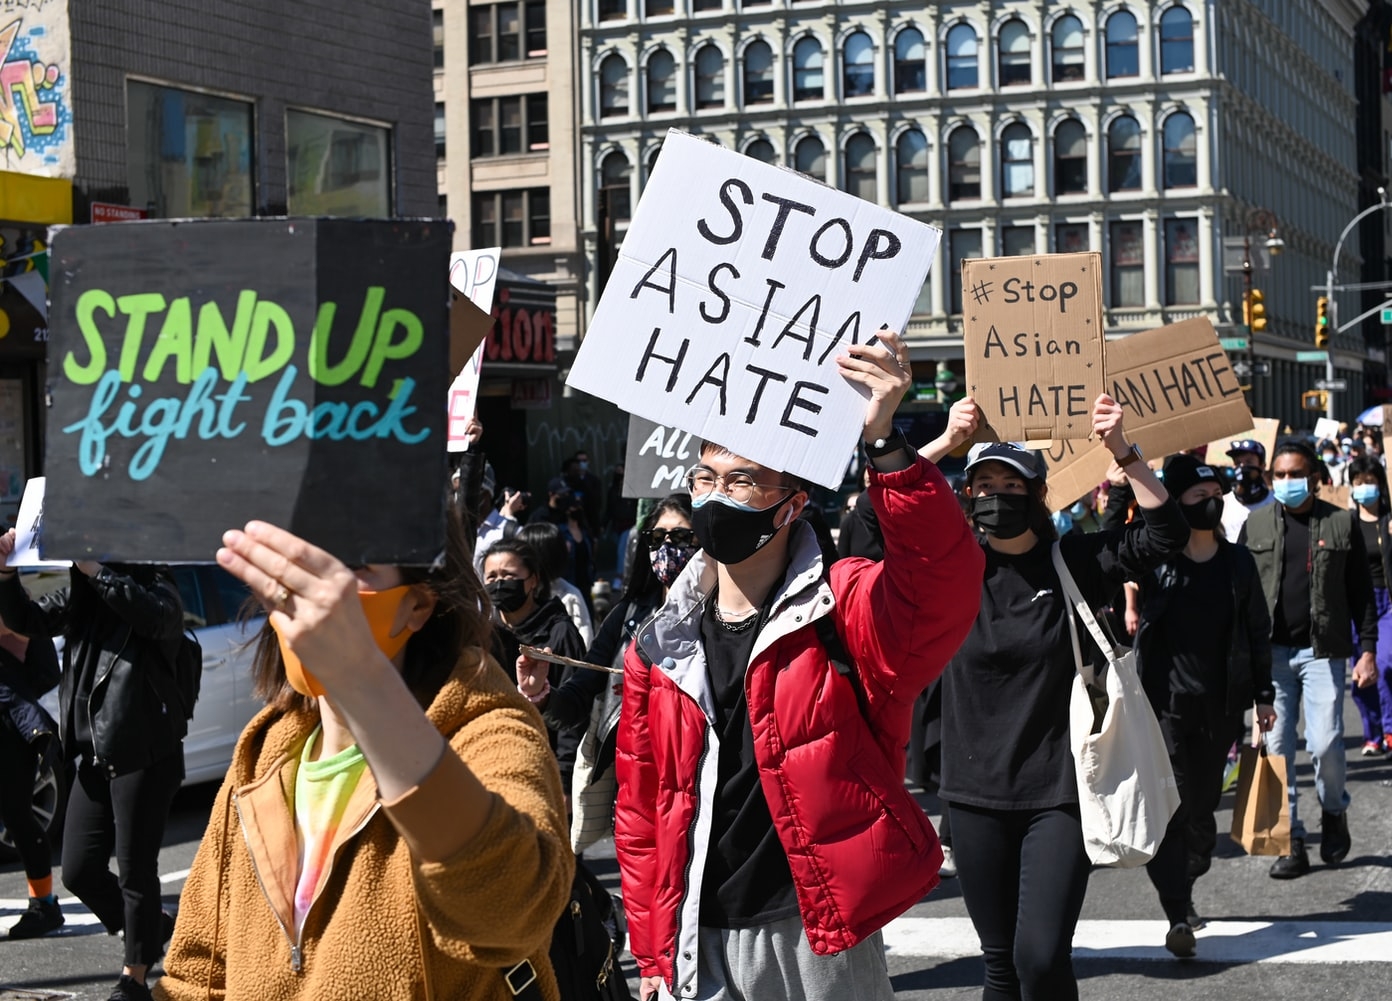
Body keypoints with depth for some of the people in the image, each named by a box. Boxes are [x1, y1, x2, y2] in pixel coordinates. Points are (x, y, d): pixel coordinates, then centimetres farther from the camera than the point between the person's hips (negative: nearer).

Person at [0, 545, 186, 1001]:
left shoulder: (155, 587, -7)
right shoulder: (80, 596, 10)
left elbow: (157, 617, -29)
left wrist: (95, 569, -29)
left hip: (145, 757, -6)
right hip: (94, 757, 7)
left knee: (135, 871, 1)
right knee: (79, 870, 8)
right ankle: (150, 931, 32)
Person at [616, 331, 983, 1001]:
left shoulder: (844, 614, -5)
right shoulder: (659, 649, 7)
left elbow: (944, 584, -27)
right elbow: (640, 813, 12)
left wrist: (883, 442, -38)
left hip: (821, 939, -3)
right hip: (699, 947, 4)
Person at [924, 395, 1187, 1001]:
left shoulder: (1074, 561, -1)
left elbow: (1166, 531, -9)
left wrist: (1121, 451, -20)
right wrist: (948, 443, -19)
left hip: (1058, 792, -2)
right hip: (978, 793, 2)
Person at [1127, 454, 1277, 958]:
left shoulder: (1238, 561, 8)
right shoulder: (1155, 558, -3)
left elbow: (1258, 631, 13)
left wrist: (1263, 695, 12)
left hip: (1220, 705, 4)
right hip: (1165, 702, -4)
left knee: (1204, 803, 12)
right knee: (1172, 803, -10)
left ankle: (1184, 890, 30)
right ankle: (1178, 915, -10)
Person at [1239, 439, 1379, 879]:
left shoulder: (1341, 523, 4)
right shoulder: (1256, 525, 8)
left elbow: (1361, 592, 5)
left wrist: (1368, 650, -2)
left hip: (1323, 651, -2)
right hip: (1270, 652, 2)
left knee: (1325, 744, -10)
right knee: (1276, 746, 0)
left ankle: (1334, 810, 21)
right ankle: (1290, 841, 9)